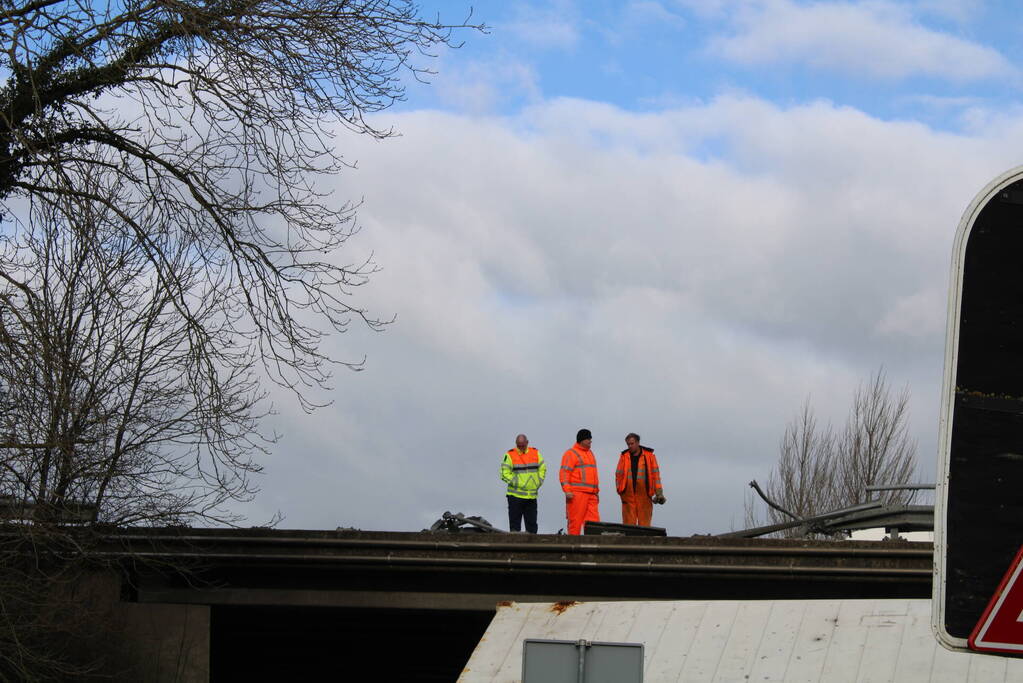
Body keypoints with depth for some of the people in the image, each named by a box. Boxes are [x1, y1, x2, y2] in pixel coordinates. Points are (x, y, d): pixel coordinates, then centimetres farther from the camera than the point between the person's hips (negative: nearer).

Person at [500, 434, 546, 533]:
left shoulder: (535, 453, 9)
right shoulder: (510, 455, -3)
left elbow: (542, 469, 15)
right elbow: (504, 474, -7)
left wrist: (538, 483, 2)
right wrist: (516, 483, -15)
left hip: (532, 495, 4)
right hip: (515, 496, -4)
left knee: (531, 523, 8)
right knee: (515, 524, -2)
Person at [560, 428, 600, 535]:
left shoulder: (590, 453, 24)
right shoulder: (571, 453, -1)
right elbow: (564, 473, -9)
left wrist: (597, 491, 25)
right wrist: (567, 491, -18)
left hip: (591, 494, 7)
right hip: (577, 493, -7)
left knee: (594, 520, -2)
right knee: (575, 521, -8)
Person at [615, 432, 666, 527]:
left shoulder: (649, 455, 5)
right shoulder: (624, 457, 8)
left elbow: (655, 474, 2)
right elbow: (618, 475, 9)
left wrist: (659, 493, -4)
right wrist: (620, 491, -1)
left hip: (644, 496, -1)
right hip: (628, 497, 1)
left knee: (644, 524, -1)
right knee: (628, 523, -1)